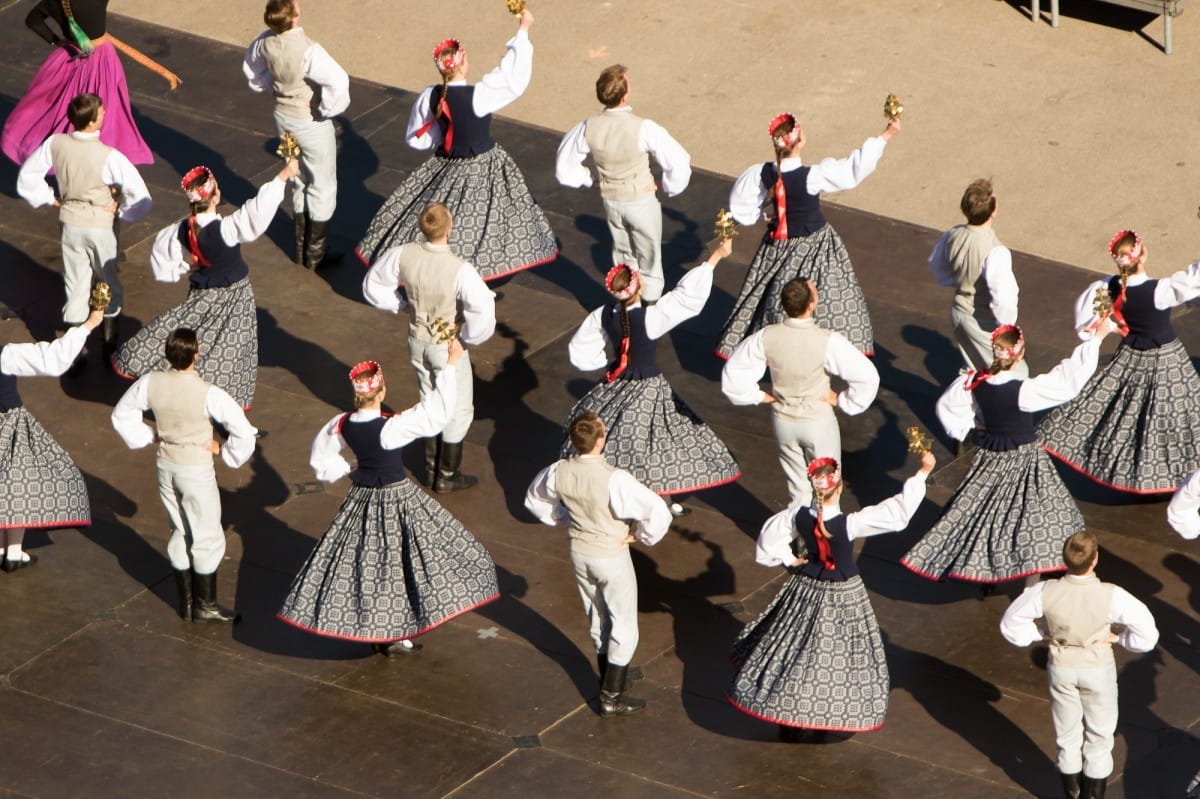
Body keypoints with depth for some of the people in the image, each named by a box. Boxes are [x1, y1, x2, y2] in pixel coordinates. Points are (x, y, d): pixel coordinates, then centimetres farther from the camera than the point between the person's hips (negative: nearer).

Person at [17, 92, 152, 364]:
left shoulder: (55, 144, -16)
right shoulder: (109, 157, -27)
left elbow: (27, 177, -3)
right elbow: (142, 199, -28)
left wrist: (49, 198, 8)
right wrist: (120, 211, -10)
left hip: (70, 222, 3)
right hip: (101, 226, -3)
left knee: (75, 287, 17)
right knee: (109, 287, 19)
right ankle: (110, 348, 29)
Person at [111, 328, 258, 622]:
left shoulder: (150, 383, -13)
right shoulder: (208, 394, -26)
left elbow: (121, 415, 3)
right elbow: (244, 432, -25)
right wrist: (224, 450, -7)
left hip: (166, 464, 5)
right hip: (197, 470, -5)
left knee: (180, 533, 21)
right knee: (208, 538, 12)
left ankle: (186, 602, 29)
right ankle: (204, 605, 21)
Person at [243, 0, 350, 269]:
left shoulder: (266, 43, -12)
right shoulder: (307, 50, -33)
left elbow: (251, 69, 9)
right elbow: (338, 81, -42)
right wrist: (326, 109, -25)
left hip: (283, 115, 6)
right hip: (310, 123, -6)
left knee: (299, 183, 24)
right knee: (322, 188, 13)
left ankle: (301, 249, 36)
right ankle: (315, 255, 24)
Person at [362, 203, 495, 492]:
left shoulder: (404, 255, -15)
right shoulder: (459, 270, -30)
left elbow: (373, 285, -1)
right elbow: (483, 309, -36)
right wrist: (469, 338, -18)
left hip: (417, 340, 5)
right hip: (447, 346, -5)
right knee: (458, 411, 16)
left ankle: (431, 471, 36)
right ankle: (447, 477, 27)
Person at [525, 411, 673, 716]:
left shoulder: (558, 472, -16)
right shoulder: (615, 479, -33)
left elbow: (534, 499, 4)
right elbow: (659, 513, -32)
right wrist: (640, 536, -13)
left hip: (578, 552, 5)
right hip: (611, 557, -5)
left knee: (597, 619, 26)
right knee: (624, 628, 13)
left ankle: (610, 679, 44)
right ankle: (611, 698, 19)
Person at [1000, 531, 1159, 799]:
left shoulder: (1046, 592, -24)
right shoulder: (1111, 596, -30)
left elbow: (1011, 623, -11)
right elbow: (1146, 631, -24)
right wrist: (1119, 638, -8)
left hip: (1061, 667, 2)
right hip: (1098, 668, -2)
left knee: (1067, 730, 23)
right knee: (1099, 732, 21)